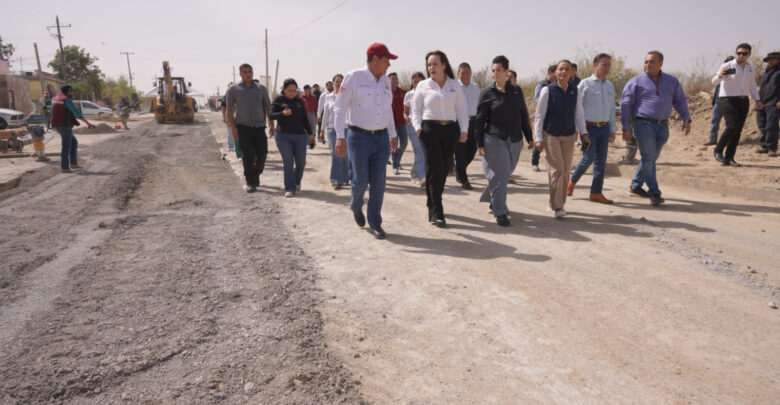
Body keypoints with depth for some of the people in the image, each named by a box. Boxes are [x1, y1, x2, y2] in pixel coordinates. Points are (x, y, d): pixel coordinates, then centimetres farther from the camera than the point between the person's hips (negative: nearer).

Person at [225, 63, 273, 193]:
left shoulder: (261, 88, 12)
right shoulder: (233, 89, 5)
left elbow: (268, 107, 12)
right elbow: (228, 109, 4)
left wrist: (271, 124, 1)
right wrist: (233, 127, -7)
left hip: (259, 127, 2)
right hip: (242, 127, -2)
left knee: (262, 154, 0)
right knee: (248, 156, -9)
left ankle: (256, 174, 28)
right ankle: (250, 183, 1)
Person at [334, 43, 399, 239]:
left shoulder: (385, 80, 11)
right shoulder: (354, 77, -6)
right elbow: (340, 107, -8)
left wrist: (393, 134, 21)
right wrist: (340, 136, -15)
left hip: (381, 138, 5)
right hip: (359, 137, -5)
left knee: (378, 183, 1)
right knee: (360, 180, -1)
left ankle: (375, 224, 12)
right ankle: (356, 206, 32)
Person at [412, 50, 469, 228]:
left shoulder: (455, 85, 11)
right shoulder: (423, 86, 7)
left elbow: (462, 109, 9)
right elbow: (416, 109, 9)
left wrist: (464, 130, 0)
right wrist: (418, 127, -7)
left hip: (450, 130, 3)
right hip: (430, 129, -3)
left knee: (444, 169, 7)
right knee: (434, 170, -9)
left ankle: (432, 203, 26)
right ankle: (436, 212, -8)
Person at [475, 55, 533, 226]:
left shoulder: (517, 91, 8)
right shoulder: (487, 94, -3)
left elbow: (524, 115, 13)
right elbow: (479, 120, -3)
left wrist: (529, 137, 11)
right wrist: (479, 143, -8)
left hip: (514, 140, 4)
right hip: (495, 140, -4)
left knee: (507, 173, 12)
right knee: (499, 175, -6)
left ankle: (494, 202, 32)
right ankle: (500, 213, 0)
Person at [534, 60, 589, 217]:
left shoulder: (575, 91, 5)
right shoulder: (548, 90, -7)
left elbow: (579, 114, 11)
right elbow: (539, 116, -5)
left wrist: (584, 133, 1)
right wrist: (538, 138, -11)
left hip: (568, 136, 4)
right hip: (550, 135, -4)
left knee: (565, 171, 6)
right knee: (556, 169, -12)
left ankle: (557, 203, 20)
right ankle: (556, 206, -6)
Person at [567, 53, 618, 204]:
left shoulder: (610, 86, 15)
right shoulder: (585, 84, -3)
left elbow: (612, 109, 20)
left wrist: (613, 129, 18)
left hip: (604, 128, 6)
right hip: (589, 127, -6)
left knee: (601, 160, 4)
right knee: (589, 157, -13)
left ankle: (596, 193, 10)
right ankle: (572, 181, 12)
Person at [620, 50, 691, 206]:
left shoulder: (671, 81, 13)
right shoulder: (636, 82, 0)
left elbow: (680, 100, 16)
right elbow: (625, 104, -2)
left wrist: (686, 120, 3)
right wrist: (626, 128, -6)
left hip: (662, 127, 5)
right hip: (643, 124, -5)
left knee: (651, 158, 12)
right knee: (648, 159, -8)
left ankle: (635, 186, 26)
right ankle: (654, 193, -4)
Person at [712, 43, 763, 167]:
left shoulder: (751, 68, 11)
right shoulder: (727, 66, -8)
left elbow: (752, 86, 22)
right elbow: (714, 82, -22)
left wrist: (757, 100, 12)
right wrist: (719, 76, -45)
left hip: (743, 102, 6)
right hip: (728, 100, -6)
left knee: (738, 130, 3)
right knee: (732, 126, -21)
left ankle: (728, 158, 8)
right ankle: (718, 150, -3)